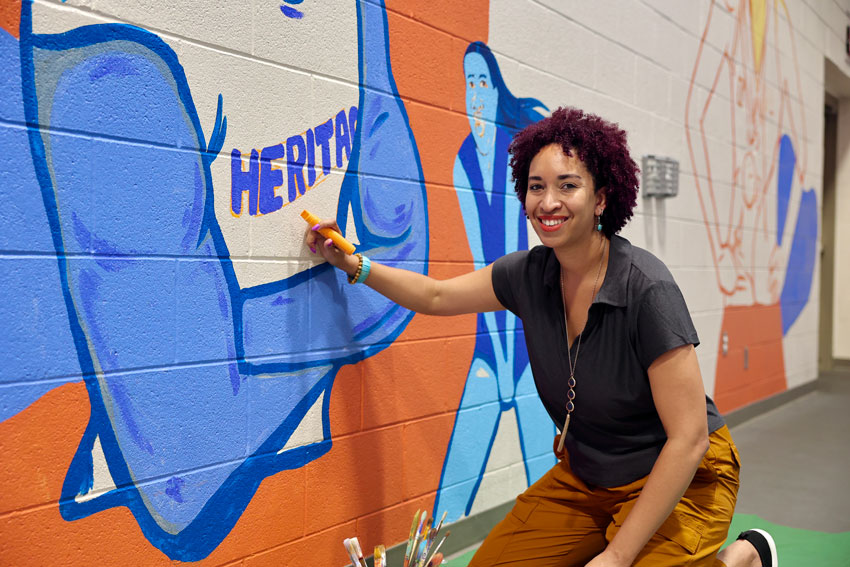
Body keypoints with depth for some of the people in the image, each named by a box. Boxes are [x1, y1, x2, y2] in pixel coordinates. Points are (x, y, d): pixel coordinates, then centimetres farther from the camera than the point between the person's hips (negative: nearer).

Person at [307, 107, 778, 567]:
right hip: (583, 477, 5)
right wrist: (353, 264, -2)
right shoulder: (530, 274, -8)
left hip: (679, 480, -5)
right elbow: (436, 296, 10)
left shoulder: (646, 288, -26)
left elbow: (688, 439, -24)